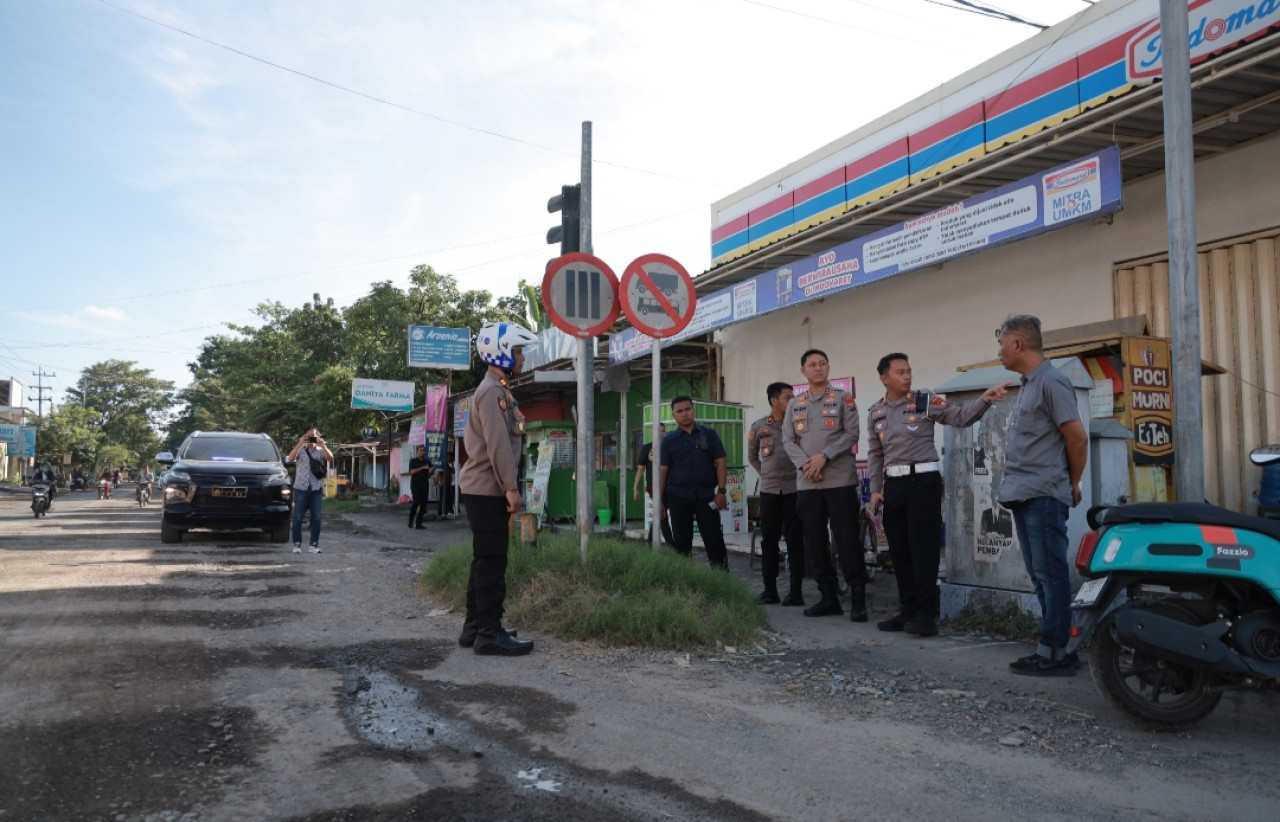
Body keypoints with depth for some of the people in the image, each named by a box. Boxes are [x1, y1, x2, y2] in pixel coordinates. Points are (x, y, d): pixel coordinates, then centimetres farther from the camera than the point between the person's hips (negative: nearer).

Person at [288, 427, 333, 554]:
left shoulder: (321, 451, 10)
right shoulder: (301, 450, 8)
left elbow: (330, 457, -9)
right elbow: (290, 459, -11)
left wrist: (322, 445, -18)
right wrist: (300, 443, -20)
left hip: (316, 488, 1)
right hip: (301, 488, -1)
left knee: (316, 517, 0)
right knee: (298, 517, -3)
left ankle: (314, 544, 6)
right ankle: (297, 544, 2)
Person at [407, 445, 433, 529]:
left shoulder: (428, 462, 14)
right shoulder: (413, 461, 5)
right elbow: (411, 472, -9)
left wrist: (430, 471, -7)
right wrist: (422, 468, -15)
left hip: (425, 486, 4)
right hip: (415, 485, -4)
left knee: (423, 504, -3)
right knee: (417, 502, -16)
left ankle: (418, 523, 1)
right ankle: (411, 521, -1)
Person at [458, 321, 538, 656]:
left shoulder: (497, 390, 20)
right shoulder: (492, 391, -13)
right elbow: (497, 444, -21)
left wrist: (508, 487, 20)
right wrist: (511, 488, -23)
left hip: (487, 490, 11)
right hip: (487, 490, -11)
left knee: (485, 561, 14)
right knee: (493, 562, -8)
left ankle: (475, 628, 21)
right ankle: (490, 634, -3)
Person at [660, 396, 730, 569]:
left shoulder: (709, 434, 6)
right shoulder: (668, 440, 6)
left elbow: (720, 463, 4)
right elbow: (663, 471, 5)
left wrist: (722, 491, -5)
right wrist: (660, 500, 0)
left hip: (706, 495, 0)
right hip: (678, 496, 1)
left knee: (715, 540, -1)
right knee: (681, 542, 6)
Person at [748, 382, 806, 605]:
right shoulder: (758, 427, 4)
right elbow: (752, 457, 18)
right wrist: (766, 475, 11)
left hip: (794, 488, -2)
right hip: (769, 490, 2)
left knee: (795, 540, 0)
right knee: (768, 540, 5)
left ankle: (796, 590, 4)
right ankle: (769, 589, 13)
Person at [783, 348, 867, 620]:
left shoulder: (843, 399, 4)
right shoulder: (794, 404, 14)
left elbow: (851, 434, -5)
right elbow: (788, 440, 8)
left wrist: (824, 457, -15)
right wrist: (804, 463, -9)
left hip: (840, 481, -4)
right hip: (806, 483, 4)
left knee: (847, 540, -5)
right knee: (815, 542, 7)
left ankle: (858, 598, 3)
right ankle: (828, 597, 16)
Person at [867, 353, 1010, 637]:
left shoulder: (925, 401, -1)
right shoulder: (875, 413, 11)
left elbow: (961, 417, -6)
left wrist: (984, 400, -23)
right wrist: (875, 489, 8)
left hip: (923, 480, -5)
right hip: (893, 484, 5)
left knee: (924, 549, -5)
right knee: (899, 551, 10)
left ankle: (926, 616, 0)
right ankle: (908, 611, 21)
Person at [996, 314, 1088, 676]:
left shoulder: (1051, 382, -11)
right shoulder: (1027, 385, 18)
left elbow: (1078, 438, -12)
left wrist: (1072, 484, -1)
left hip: (1043, 496, -10)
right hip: (1023, 496, 10)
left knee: (1051, 575, -5)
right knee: (1040, 576, 13)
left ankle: (1054, 653, 0)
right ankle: (1053, 647, 20)